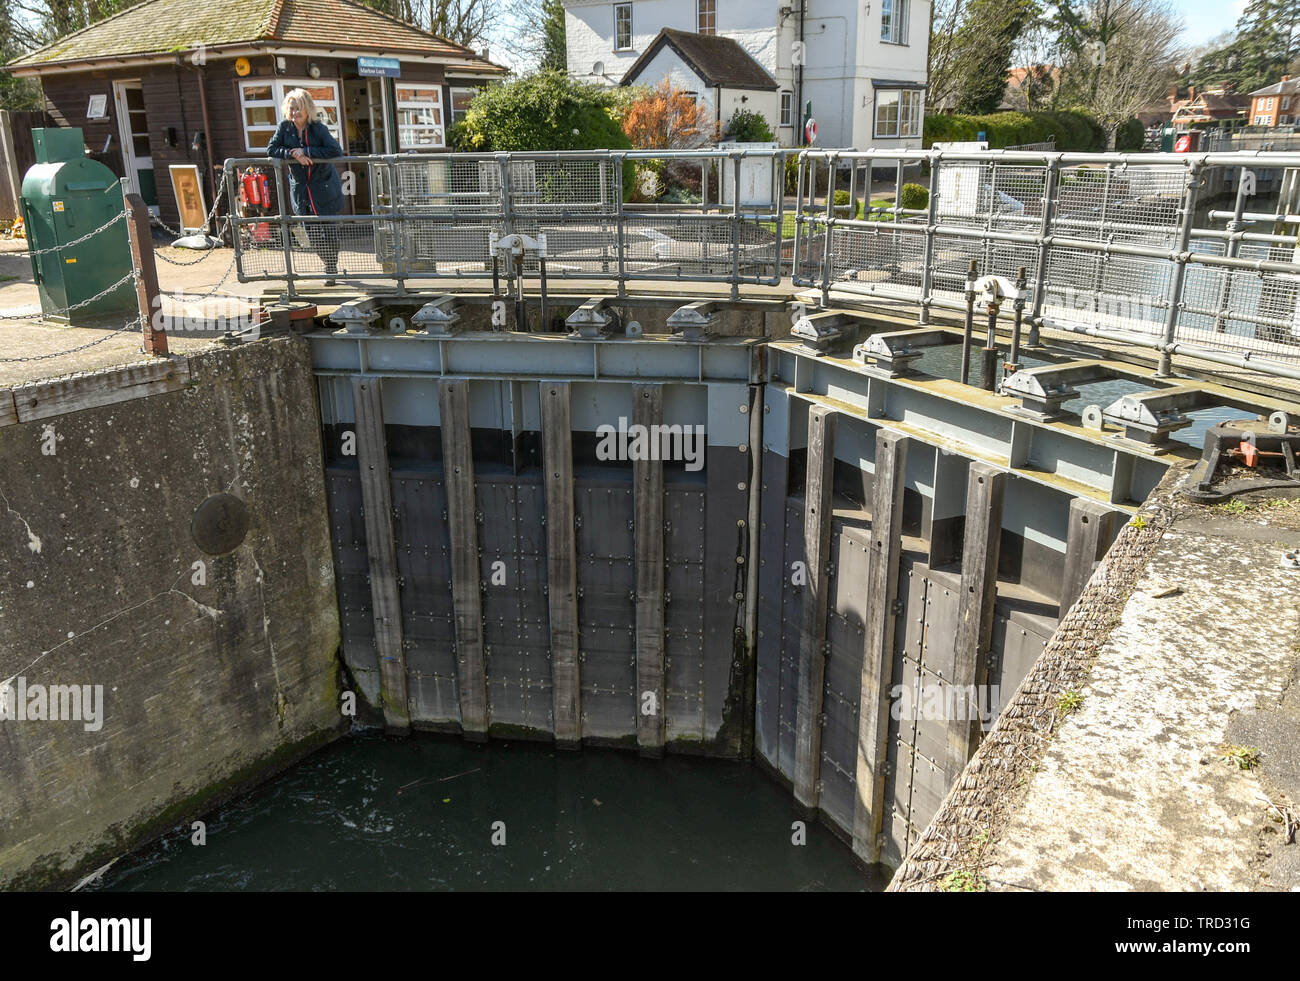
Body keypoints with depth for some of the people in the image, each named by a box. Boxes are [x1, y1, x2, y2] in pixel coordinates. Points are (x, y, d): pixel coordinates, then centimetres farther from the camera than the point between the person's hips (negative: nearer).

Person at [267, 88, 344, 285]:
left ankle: (331, 270, 14)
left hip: (324, 188, -3)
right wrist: (292, 154, -19)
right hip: (301, 190, 3)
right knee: (313, 235, 6)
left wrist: (305, 152, -22)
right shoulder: (285, 128, 1)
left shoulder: (318, 128, -10)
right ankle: (330, 265, 27)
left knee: (329, 231, -4)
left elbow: (336, 151, -22)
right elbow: (271, 149, -2)